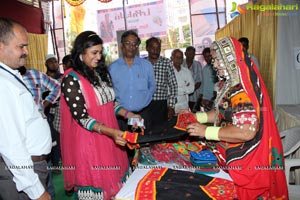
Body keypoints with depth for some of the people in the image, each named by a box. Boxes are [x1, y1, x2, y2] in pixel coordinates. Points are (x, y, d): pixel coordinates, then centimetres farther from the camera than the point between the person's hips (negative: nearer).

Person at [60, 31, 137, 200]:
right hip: (88, 140, -6)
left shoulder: (102, 73, 7)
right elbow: (81, 117, -18)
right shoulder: (72, 79, -14)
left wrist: (128, 115, 1)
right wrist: (111, 132, -28)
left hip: (109, 138, 6)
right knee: (95, 181, 7)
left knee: (113, 177, 14)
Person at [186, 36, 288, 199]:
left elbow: (247, 132, -31)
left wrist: (206, 132, -25)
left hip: (246, 161, -9)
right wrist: (197, 117, 3)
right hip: (232, 156, 9)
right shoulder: (229, 84, 5)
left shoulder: (243, 89, -25)